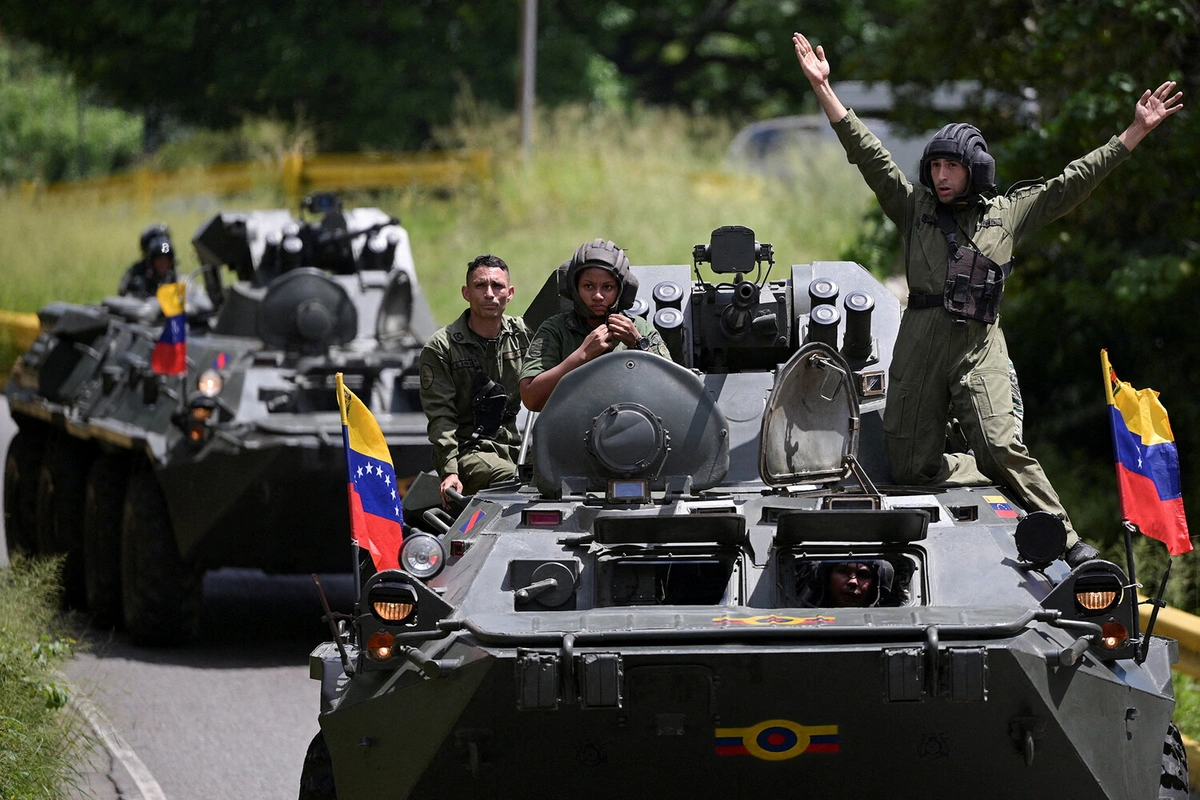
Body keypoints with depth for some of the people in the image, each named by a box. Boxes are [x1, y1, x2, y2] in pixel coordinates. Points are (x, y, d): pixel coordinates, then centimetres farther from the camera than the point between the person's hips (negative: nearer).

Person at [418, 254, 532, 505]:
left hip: (518, 445, 4)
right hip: (469, 448, -4)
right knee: (510, 481, -34)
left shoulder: (523, 334, 14)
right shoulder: (439, 348, 2)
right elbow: (440, 417, -4)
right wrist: (449, 472, -16)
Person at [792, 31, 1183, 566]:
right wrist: (822, 88, 4)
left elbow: (1074, 183, 17)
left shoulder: (1008, 214, 15)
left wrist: (1136, 131, 15)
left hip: (981, 346, -2)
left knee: (1001, 446, -21)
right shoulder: (915, 208, 15)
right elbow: (867, 154, 11)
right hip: (920, 342, 2)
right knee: (910, 469, -4)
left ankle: (1068, 542, -19)